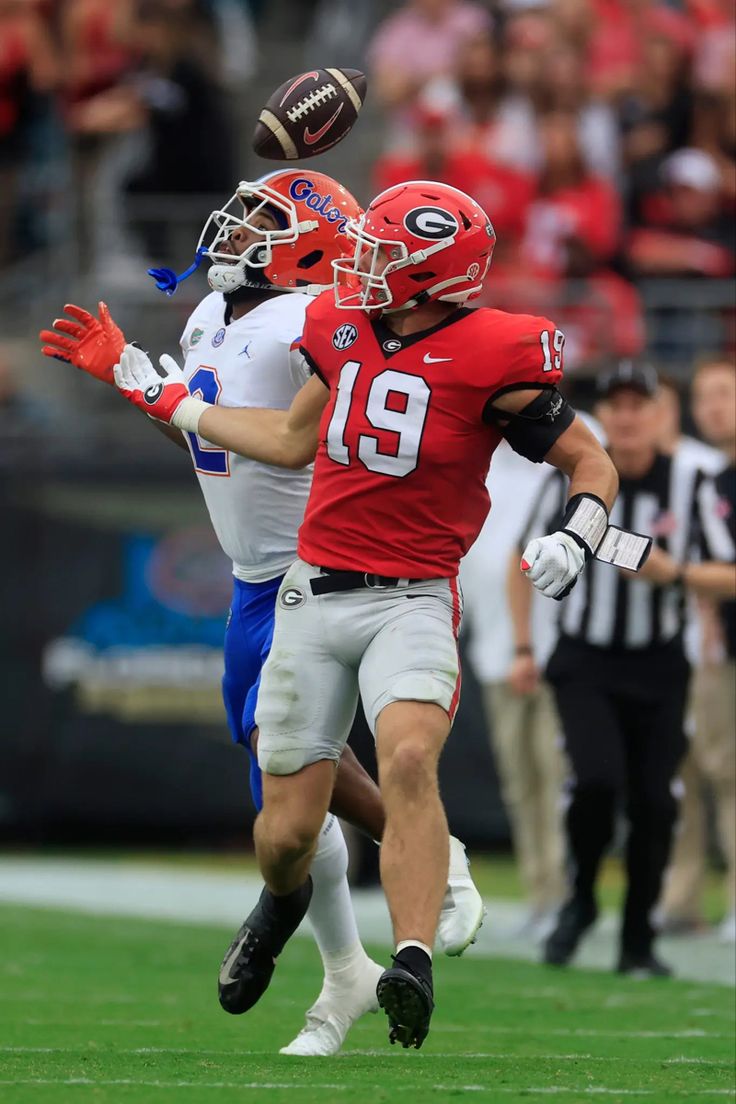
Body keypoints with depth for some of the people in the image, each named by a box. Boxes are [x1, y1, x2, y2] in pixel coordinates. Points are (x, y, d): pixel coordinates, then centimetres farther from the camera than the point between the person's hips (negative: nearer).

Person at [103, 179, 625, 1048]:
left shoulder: (490, 357, -11)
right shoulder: (342, 326, 5)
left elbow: (590, 462, -1)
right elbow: (293, 441, 21)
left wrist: (576, 537, -21)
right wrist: (162, 398, 25)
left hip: (411, 600, -4)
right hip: (314, 595, 4)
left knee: (409, 757, -32)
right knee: (288, 830, 5)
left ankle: (413, 970, -36)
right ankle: (281, 902, 41)